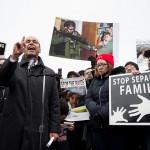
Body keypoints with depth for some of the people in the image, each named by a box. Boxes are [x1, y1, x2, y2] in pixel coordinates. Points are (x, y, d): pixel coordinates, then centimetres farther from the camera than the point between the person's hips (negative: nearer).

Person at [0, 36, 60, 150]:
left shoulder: (49, 73, 11)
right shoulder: (13, 68, 10)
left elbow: (54, 103, 6)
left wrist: (54, 129, -2)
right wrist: (14, 56, -22)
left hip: (38, 130, 1)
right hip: (13, 129, 0)